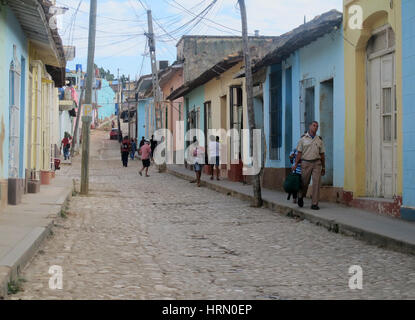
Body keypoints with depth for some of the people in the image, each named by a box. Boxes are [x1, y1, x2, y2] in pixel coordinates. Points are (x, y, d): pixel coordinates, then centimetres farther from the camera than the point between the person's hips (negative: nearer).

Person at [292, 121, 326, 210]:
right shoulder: (303, 138, 3)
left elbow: (322, 154, 13)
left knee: (316, 183, -7)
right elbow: (299, 153, 2)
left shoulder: (319, 140, 10)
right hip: (305, 163, -2)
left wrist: (323, 167, 11)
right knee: (304, 183, 6)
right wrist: (295, 164, -5)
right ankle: (301, 197, 35)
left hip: (317, 163, 2)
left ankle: (314, 204, -3)